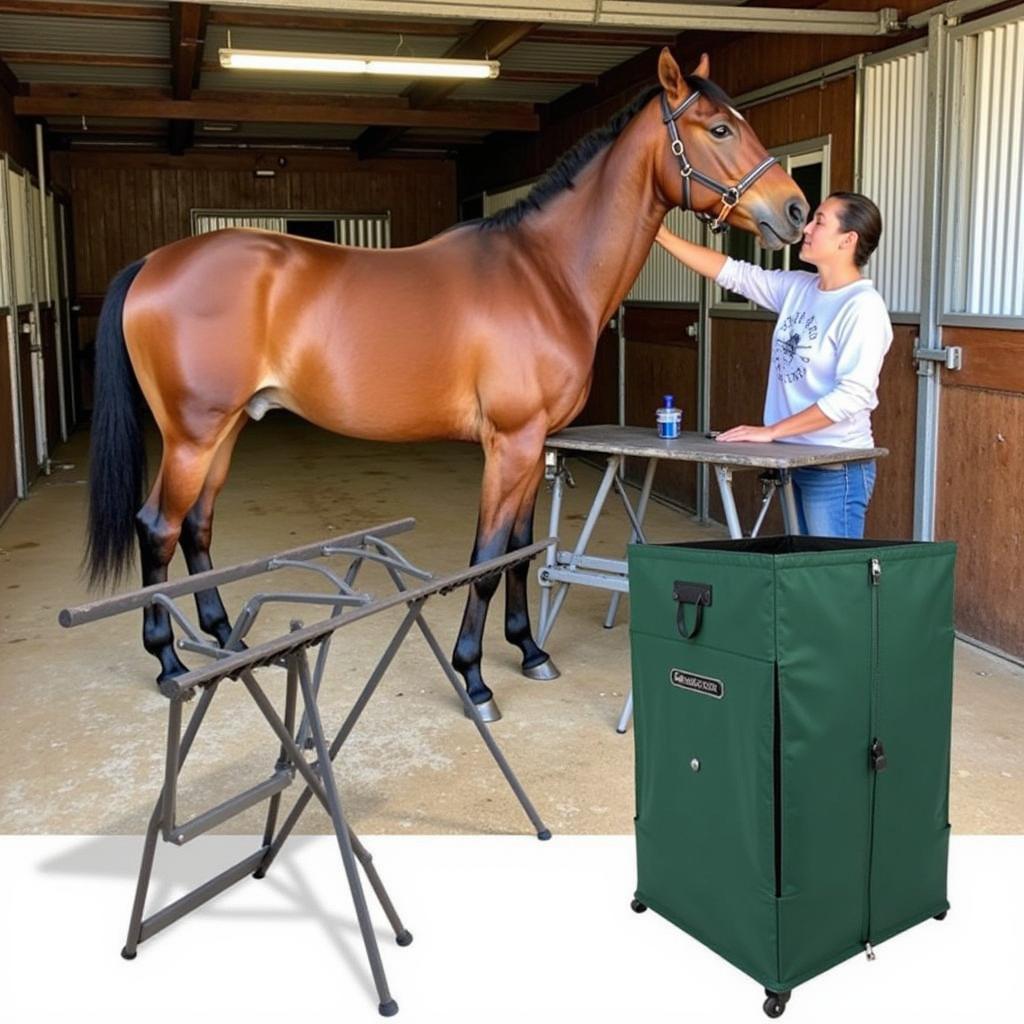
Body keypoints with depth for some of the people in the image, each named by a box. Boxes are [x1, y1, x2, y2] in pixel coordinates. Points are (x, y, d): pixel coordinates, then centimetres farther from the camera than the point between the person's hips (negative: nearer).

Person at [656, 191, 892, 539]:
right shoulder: (797, 288, 6)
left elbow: (851, 396, -22)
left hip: (837, 470, -8)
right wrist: (660, 234, 6)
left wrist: (770, 431, -20)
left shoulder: (864, 306, -15)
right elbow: (731, 272, 11)